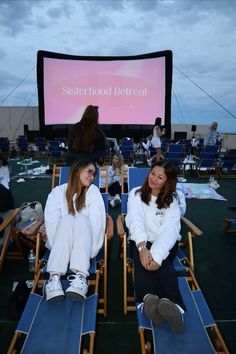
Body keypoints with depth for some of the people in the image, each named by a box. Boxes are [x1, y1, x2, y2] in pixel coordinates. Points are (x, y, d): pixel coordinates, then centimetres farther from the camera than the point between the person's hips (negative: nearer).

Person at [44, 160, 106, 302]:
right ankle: (55, 277, -40)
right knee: (67, 219, -29)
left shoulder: (93, 191, 0)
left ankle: (81, 276, -44)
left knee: (82, 219, -29)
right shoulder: (58, 192, 0)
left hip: (84, 242, 0)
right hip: (61, 243, 0)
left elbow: (96, 221, -12)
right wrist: (59, 247, -23)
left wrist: (88, 248, -24)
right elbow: (51, 221, -10)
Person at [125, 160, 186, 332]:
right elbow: (136, 221, -11)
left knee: (162, 263, -33)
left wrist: (157, 254, -31)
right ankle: (148, 298, -58)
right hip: (141, 241, 0)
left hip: (166, 242, 0)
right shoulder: (136, 194, 6)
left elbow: (170, 229, -13)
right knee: (143, 260, -33)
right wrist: (142, 247, -30)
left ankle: (174, 305, -56)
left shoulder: (172, 200, 4)